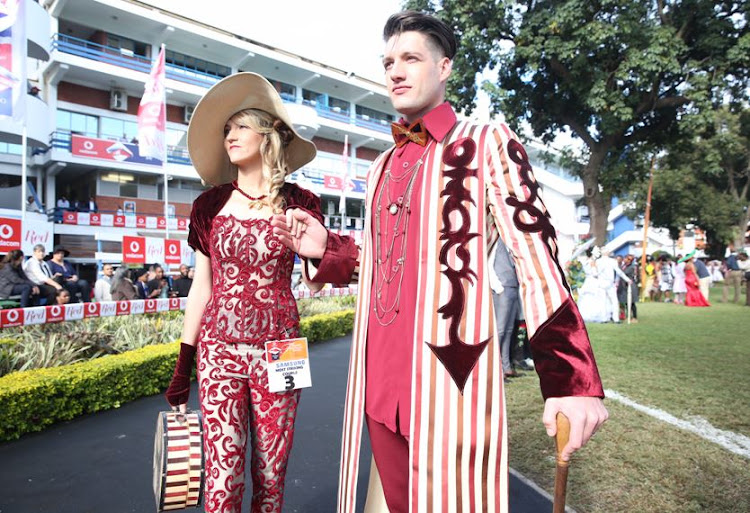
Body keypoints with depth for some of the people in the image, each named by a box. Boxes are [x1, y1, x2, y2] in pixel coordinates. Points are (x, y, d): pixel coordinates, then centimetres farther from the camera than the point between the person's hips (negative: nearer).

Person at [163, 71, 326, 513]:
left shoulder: (298, 205, 0)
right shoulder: (211, 205, 5)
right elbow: (201, 288, 8)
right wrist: (183, 366, 8)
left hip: (276, 352, -1)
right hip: (219, 351, 1)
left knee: (270, 473, 11)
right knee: (222, 474, 5)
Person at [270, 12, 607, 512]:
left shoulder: (486, 144, -2)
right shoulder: (382, 167, 17)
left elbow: (538, 259, -10)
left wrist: (571, 380, -17)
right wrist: (324, 249, 5)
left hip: (452, 378, -6)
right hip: (378, 380, 6)